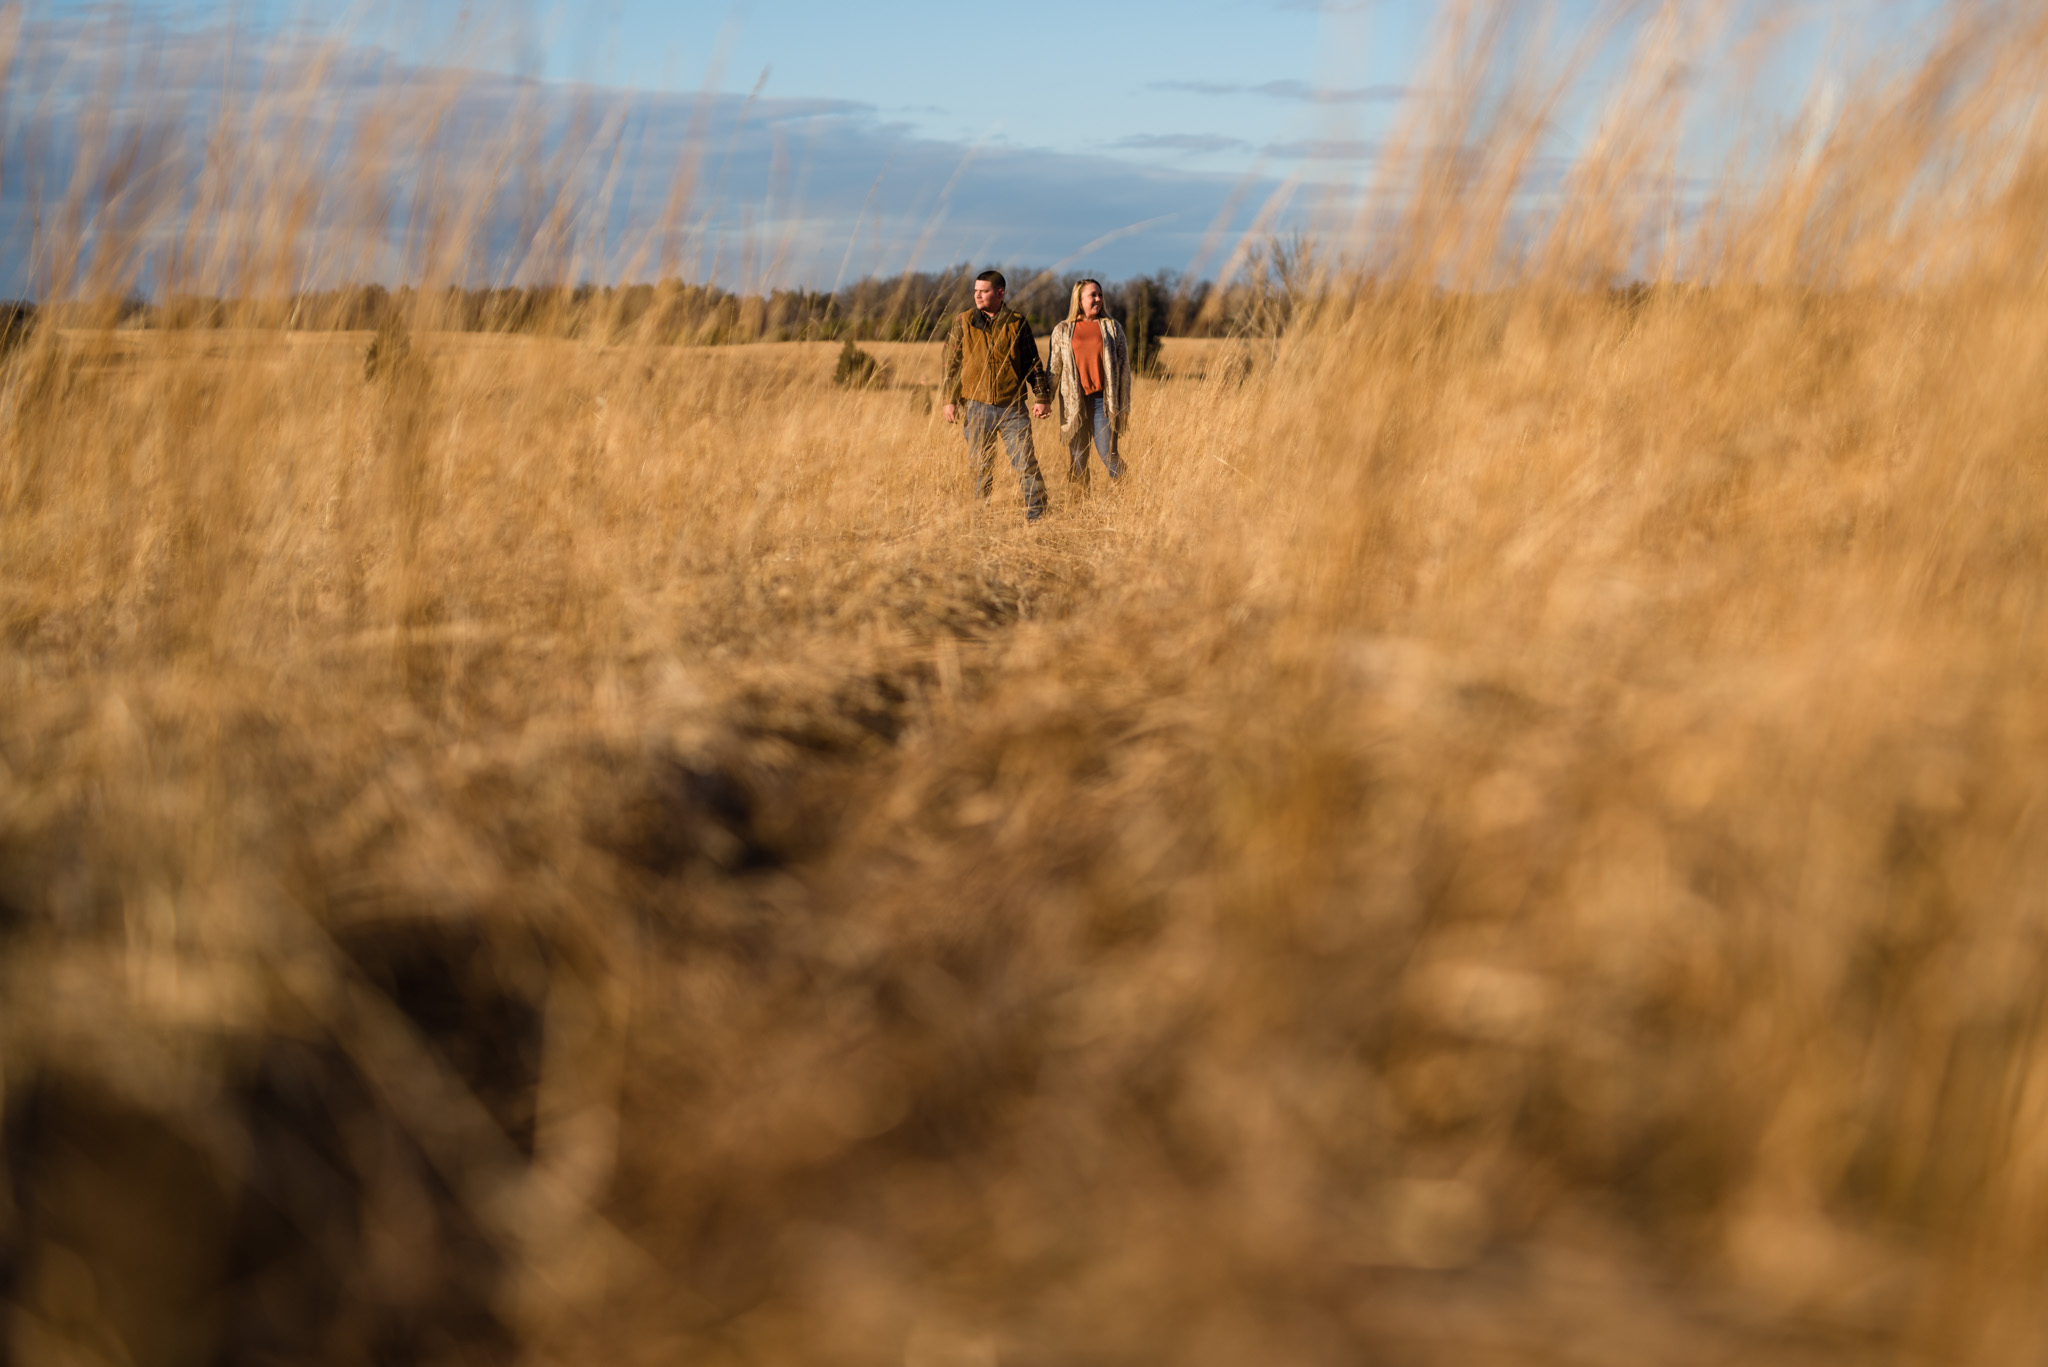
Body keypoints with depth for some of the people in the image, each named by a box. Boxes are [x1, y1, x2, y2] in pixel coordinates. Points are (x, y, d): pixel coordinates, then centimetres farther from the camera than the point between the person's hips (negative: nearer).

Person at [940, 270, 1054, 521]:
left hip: (1012, 408, -1)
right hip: (978, 407, 1)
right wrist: (950, 400, 2)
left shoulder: (1017, 323, 4)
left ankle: (1037, 516, -2)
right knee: (980, 467, 6)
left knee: (1026, 464, -6)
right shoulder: (963, 323, 5)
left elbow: (1032, 362, 8)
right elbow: (952, 364, 8)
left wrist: (1041, 397, 2)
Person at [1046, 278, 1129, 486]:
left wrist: (1124, 405, 5)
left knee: (1108, 455, -7)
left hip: (1103, 399, -1)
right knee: (1077, 458, 5)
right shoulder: (1062, 331, 7)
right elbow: (1054, 368, 10)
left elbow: (1123, 366, 8)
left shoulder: (1112, 327, 7)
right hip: (1074, 403, 1)